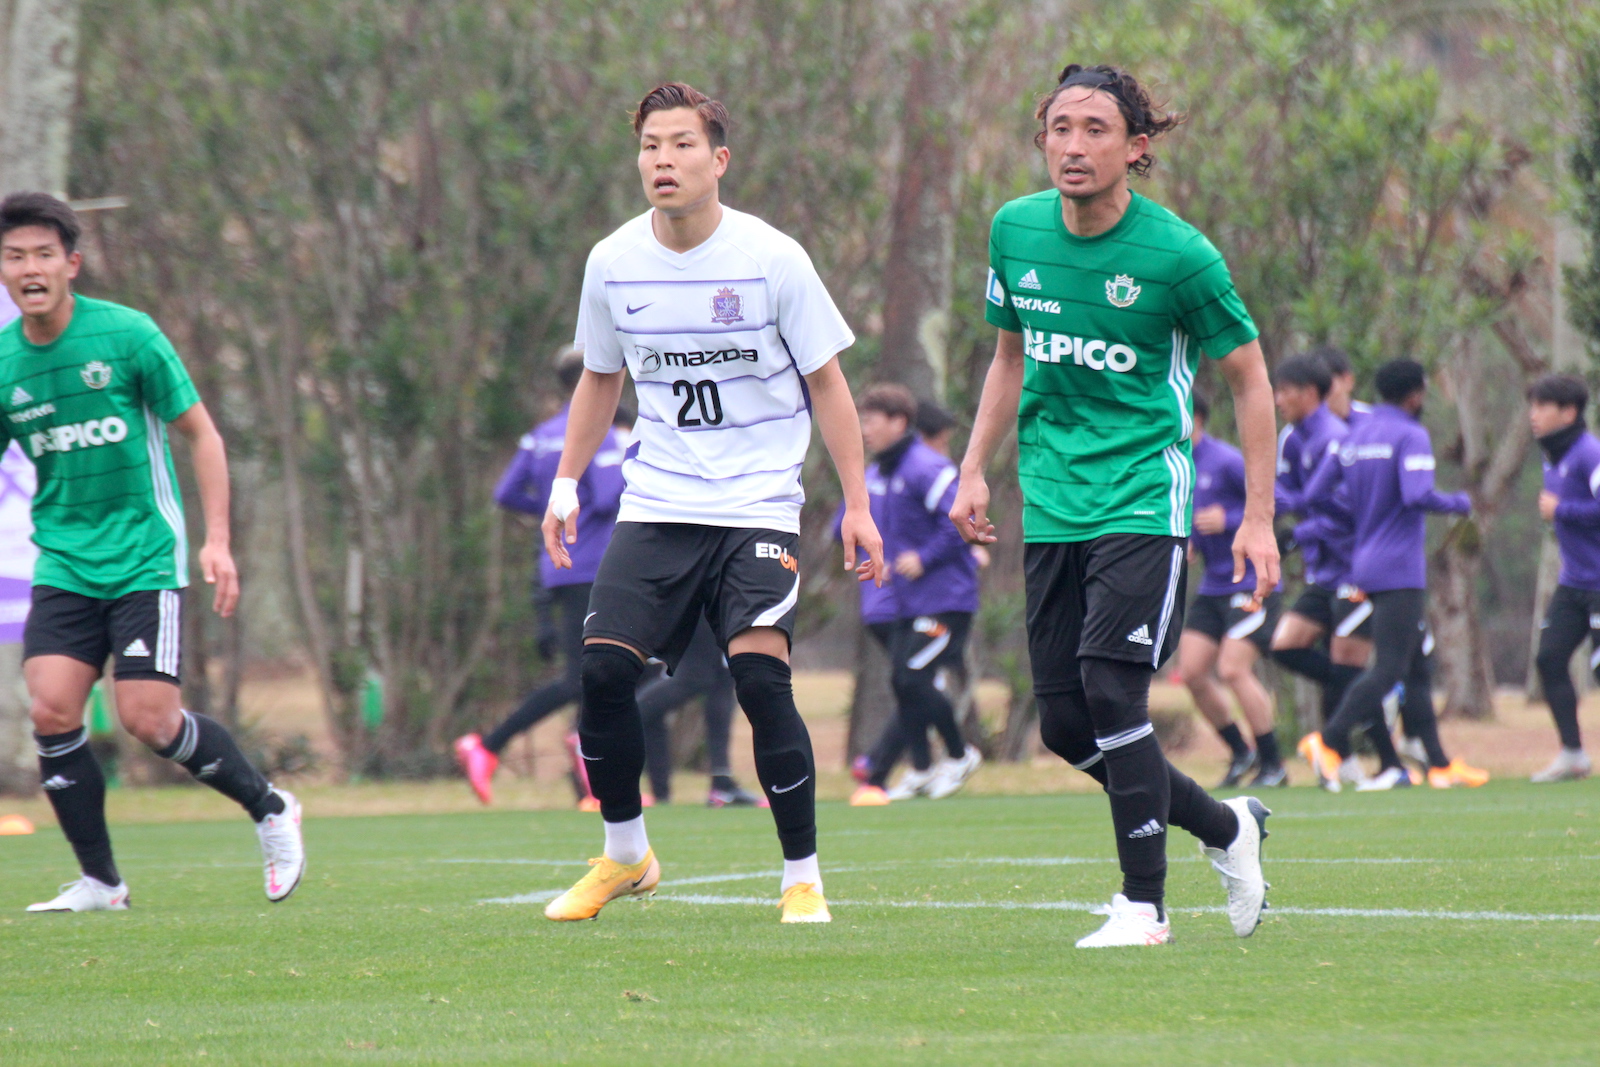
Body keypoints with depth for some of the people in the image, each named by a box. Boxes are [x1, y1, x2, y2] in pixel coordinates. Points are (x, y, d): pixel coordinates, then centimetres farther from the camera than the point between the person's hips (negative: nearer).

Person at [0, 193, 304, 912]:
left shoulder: (127, 335, -9)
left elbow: (201, 434, -1)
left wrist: (217, 541, -7)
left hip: (143, 555, -3)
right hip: (64, 564, 4)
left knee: (149, 718, -11)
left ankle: (270, 809, 14)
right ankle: (99, 881, 1)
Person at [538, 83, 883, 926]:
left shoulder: (771, 259, -8)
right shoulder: (613, 263, 2)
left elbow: (825, 382, 0)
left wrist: (856, 504, -3)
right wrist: (565, 486, 14)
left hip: (757, 503, -3)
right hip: (656, 504, 3)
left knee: (760, 675, -18)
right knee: (602, 667, -9)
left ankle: (803, 877, -5)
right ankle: (624, 855, 12)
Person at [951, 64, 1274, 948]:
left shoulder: (1178, 255, -11)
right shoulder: (1015, 232, 3)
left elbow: (1249, 378, -1)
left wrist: (1258, 518, -3)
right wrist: (975, 469, 10)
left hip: (1142, 500, -6)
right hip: (1051, 505, 6)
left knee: (1110, 687, -19)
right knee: (1065, 725, 3)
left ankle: (1144, 903, -9)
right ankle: (1226, 828, 25)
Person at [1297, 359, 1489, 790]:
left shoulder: (1354, 439, 13)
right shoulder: (1411, 436, -10)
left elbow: (1315, 496, 11)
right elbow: (1417, 495, -24)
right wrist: (1459, 503, -7)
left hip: (1367, 565, 9)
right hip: (1400, 570, -9)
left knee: (1418, 667, 13)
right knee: (1388, 669, -12)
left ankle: (1439, 763, 15)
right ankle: (1328, 740, -25)